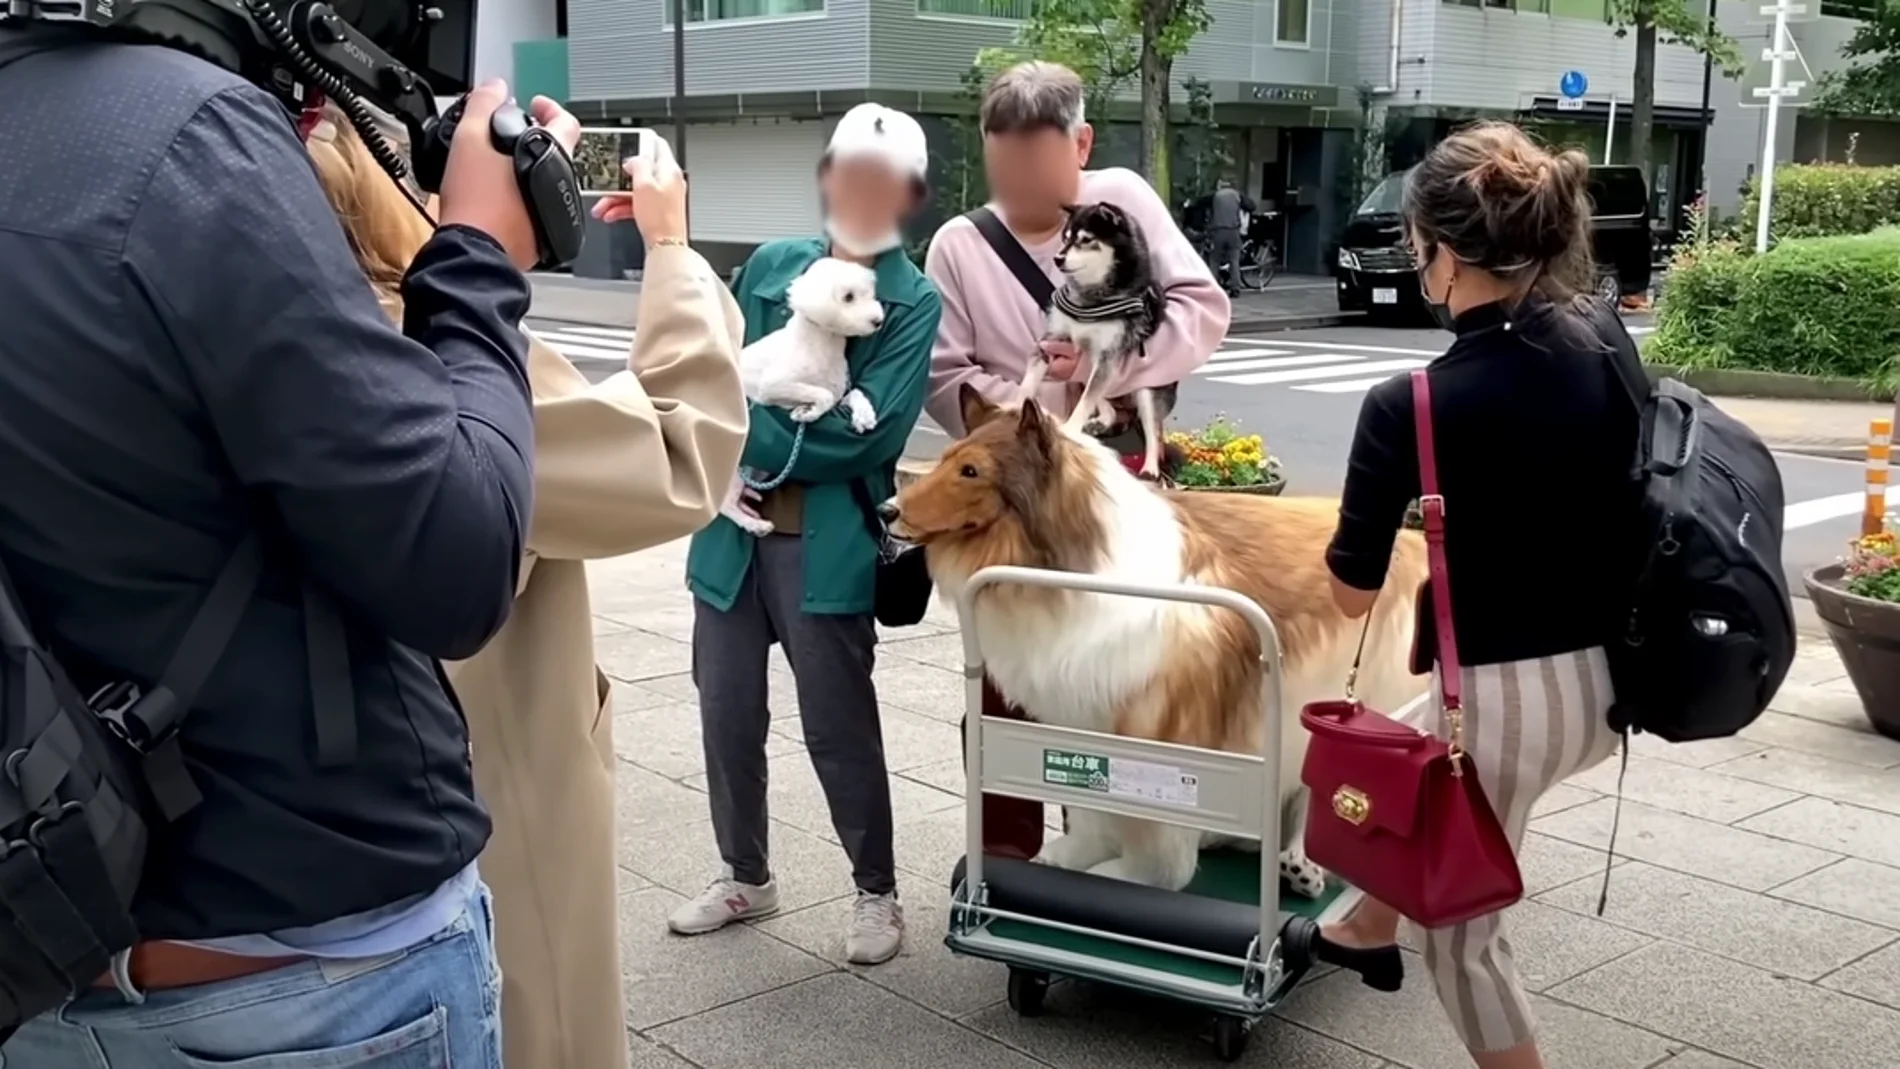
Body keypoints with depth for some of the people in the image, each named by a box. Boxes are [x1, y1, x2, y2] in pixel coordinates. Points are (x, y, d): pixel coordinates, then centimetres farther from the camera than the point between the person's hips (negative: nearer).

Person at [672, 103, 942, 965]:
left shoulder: (915, 301, -4)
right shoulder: (770, 265, 9)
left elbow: (870, 432, -14)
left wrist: (748, 439, -10)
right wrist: (730, 456, -11)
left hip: (827, 544, -4)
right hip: (733, 528, 5)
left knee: (838, 727, 5)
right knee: (727, 715, 13)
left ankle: (877, 892, 23)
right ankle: (745, 876, 33)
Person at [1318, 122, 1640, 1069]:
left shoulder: (1411, 408, -21)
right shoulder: (1606, 336, -4)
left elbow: (1353, 592, -10)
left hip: (1509, 693, -8)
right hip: (1610, 675, 8)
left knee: (1460, 931, 16)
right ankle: (1371, 920, 58)